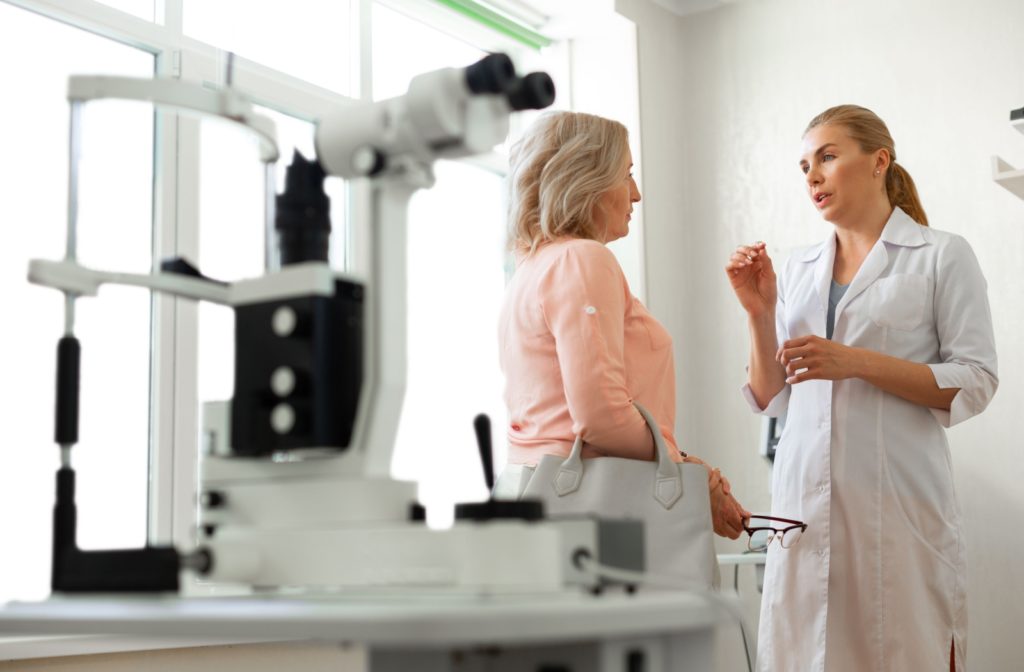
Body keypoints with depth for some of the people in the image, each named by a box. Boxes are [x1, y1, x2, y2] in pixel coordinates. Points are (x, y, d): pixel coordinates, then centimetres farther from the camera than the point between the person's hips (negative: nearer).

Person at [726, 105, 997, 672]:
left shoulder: (942, 256, 2)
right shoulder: (797, 269, 14)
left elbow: (975, 382, -6)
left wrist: (857, 362, -15)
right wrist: (759, 313, 0)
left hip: (897, 501, -4)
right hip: (805, 494, 4)